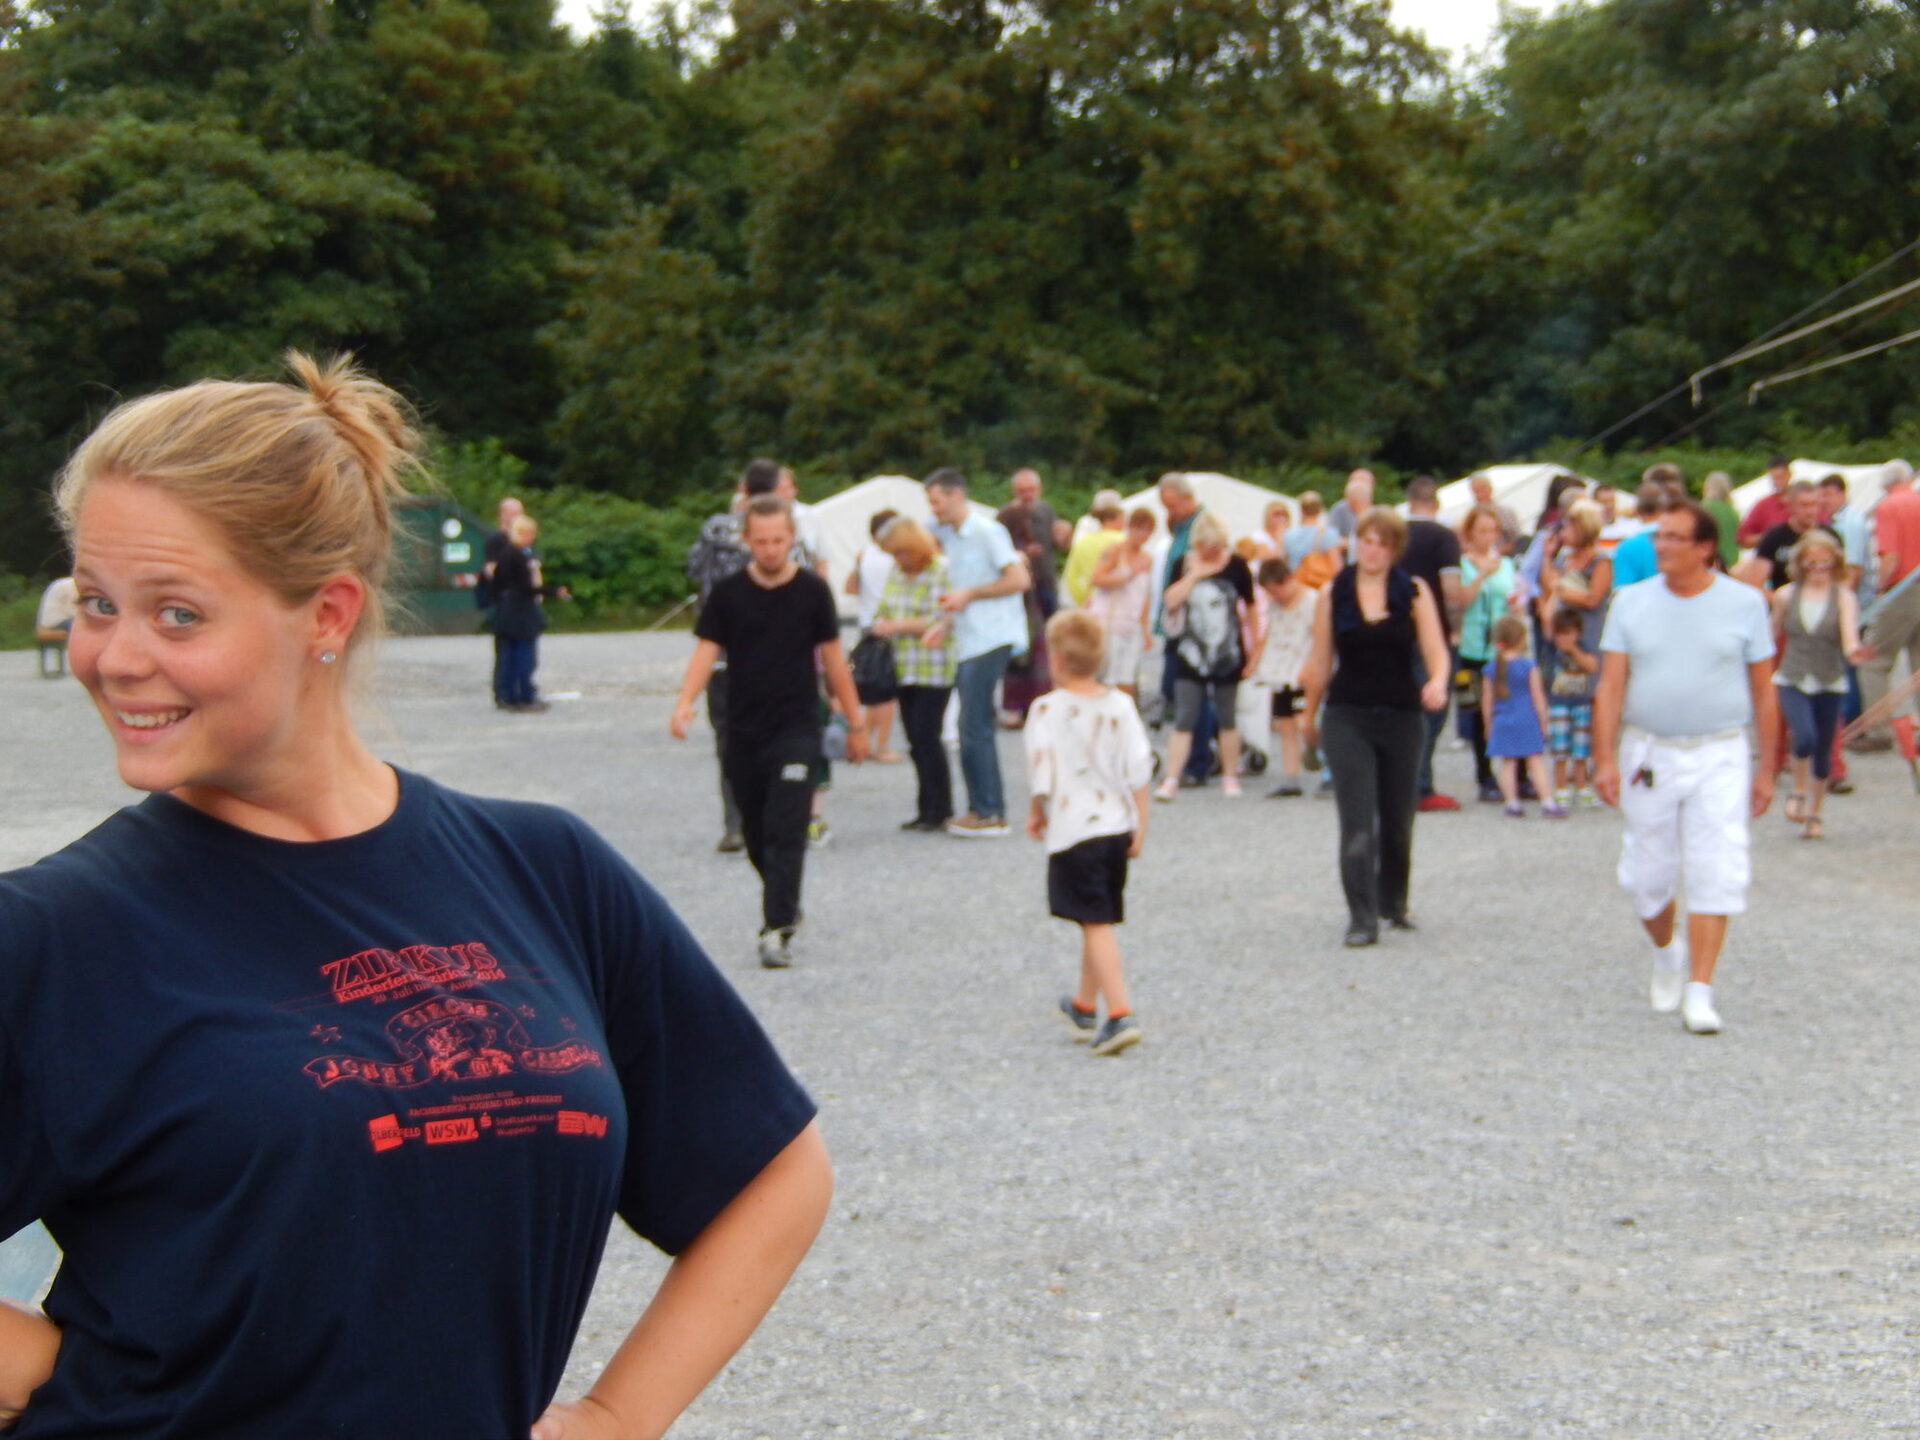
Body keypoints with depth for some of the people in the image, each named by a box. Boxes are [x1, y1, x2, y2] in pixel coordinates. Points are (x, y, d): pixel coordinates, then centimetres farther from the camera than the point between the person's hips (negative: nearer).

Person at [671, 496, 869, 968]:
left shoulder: (812, 590, -1)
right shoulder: (728, 593, 1)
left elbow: (833, 658, 5)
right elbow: (707, 651, -2)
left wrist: (855, 723, 7)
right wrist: (685, 702, -19)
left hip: (797, 732, -3)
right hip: (743, 733, 3)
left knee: (786, 833, -11)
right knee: (756, 835, 13)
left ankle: (778, 929, -13)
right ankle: (785, 905, 35)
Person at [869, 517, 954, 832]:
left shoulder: (940, 572, -11)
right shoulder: (896, 572, 14)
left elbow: (938, 620, -17)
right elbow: (883, 611, 21)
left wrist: (896, 626, -13)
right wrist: (881, 625, -2)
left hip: (934, 671, -7)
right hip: (904, 669, 7)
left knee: (926, 736, -9)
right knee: (916, 739, 8)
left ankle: (939, 810, -1)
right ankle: (927, 809, 13)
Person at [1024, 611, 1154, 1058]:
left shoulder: (1047, 709, -11)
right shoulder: (1120, 705, 2)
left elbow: (1041, 773, -11)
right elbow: (1139, 769, 1)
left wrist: (1036, 813, 8)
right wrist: (1140, 823, 8)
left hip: (1073, 831, -5)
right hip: (1116, 825, 5)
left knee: (1097, 924, -7)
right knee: (1099, 922, 18)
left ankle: (1120, 1014, -18)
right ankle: (1084, 1006, 34)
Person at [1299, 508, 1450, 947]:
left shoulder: (1414, 592, 1)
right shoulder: (1334, 594, 3)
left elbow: (1435, 650, -6)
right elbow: (1320, 661, 9)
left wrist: (1437, 682, -27)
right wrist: (1310, 717, 15)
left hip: (1401, 717, 1)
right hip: (1347, 716, -1)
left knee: (1398, 820, 12)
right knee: (1357, 821, -11)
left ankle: (1393, 902, 34)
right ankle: (1362, 918, -10)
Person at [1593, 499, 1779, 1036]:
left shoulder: (1744, 603, 0)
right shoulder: (1631, 603, 3)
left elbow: (1763, 692, 3)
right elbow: (1610, 686, 0)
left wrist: (1766, 769, 2)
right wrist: (1605, 758, -9)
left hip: (1719, 756, -2)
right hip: (1648, 754, 2)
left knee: (1715, 875, -9)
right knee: (1647, 876, 9)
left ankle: (1698, 992, -5)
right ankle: (1667, 952, 38)